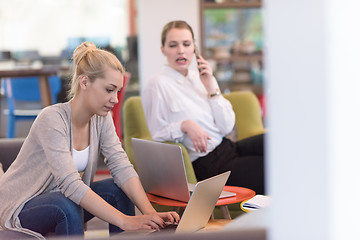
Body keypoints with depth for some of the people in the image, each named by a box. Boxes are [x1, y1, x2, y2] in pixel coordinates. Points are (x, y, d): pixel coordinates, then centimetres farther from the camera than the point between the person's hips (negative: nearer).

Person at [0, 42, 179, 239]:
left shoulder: (101, 119, -4)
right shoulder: (52, 119, -28)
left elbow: (121, 167, -14)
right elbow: (70, 184, -37)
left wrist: (150, 213, -29)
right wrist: (124, 221, -43)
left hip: (64, 197, 7)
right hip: (20, 207, -7)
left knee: (118, 189, -14)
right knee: (67, 206, -35)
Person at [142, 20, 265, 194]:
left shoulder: (199, 77, 14)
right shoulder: (157, 86, -4)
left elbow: (226, 127, 8)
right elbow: (157, 136, -5)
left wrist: (211, 87, -1)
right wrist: (185, 125, -22)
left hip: (228, 148, 7)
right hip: (206, 165, -7)